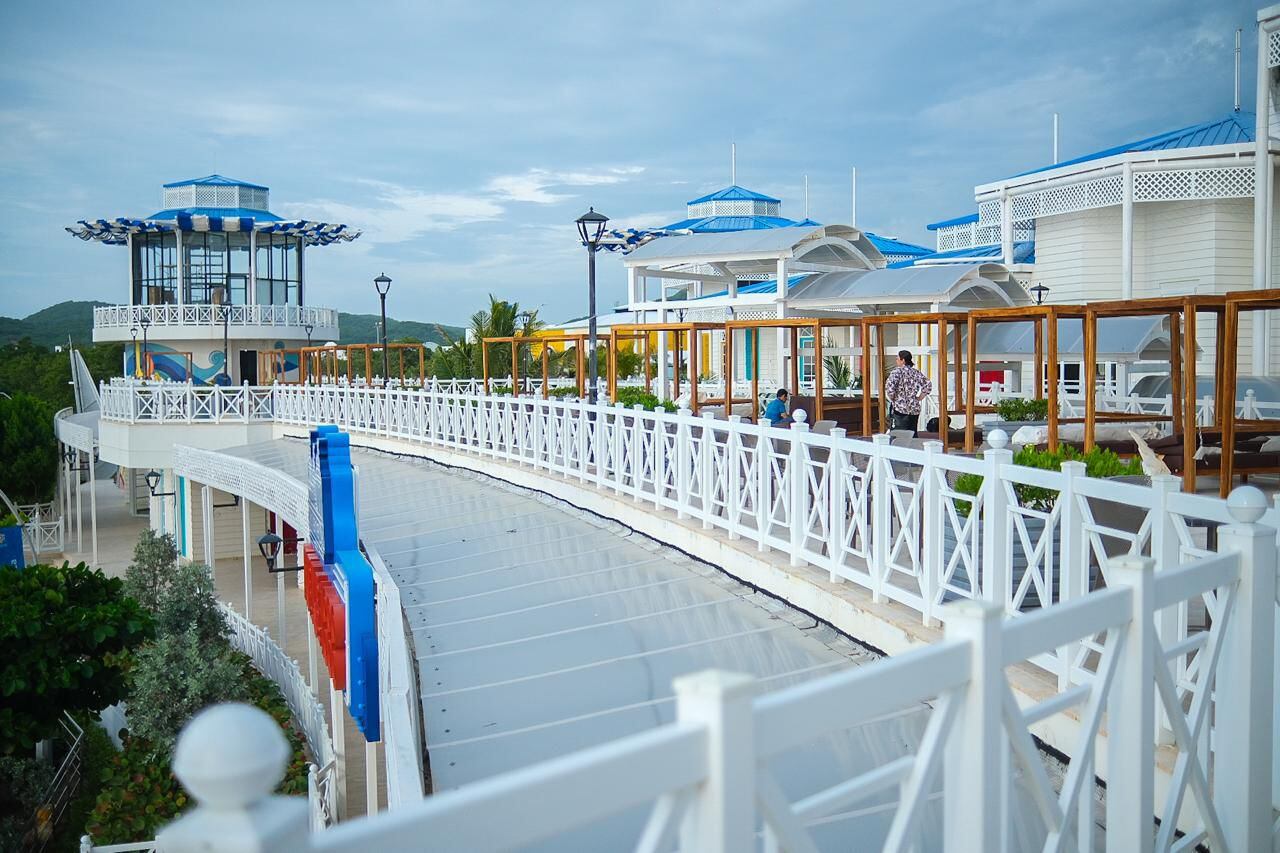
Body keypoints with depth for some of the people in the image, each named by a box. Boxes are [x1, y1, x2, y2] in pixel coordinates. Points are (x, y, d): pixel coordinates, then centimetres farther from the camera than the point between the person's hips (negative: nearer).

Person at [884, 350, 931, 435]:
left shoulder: (897, 371, -7)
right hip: (914, 409, 6)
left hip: (899, 409, -6)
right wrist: (918, 399, 11)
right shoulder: (916, 373, 10)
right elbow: (928, 385, 9)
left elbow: (889, 388, -19)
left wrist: (892, 399, -3)